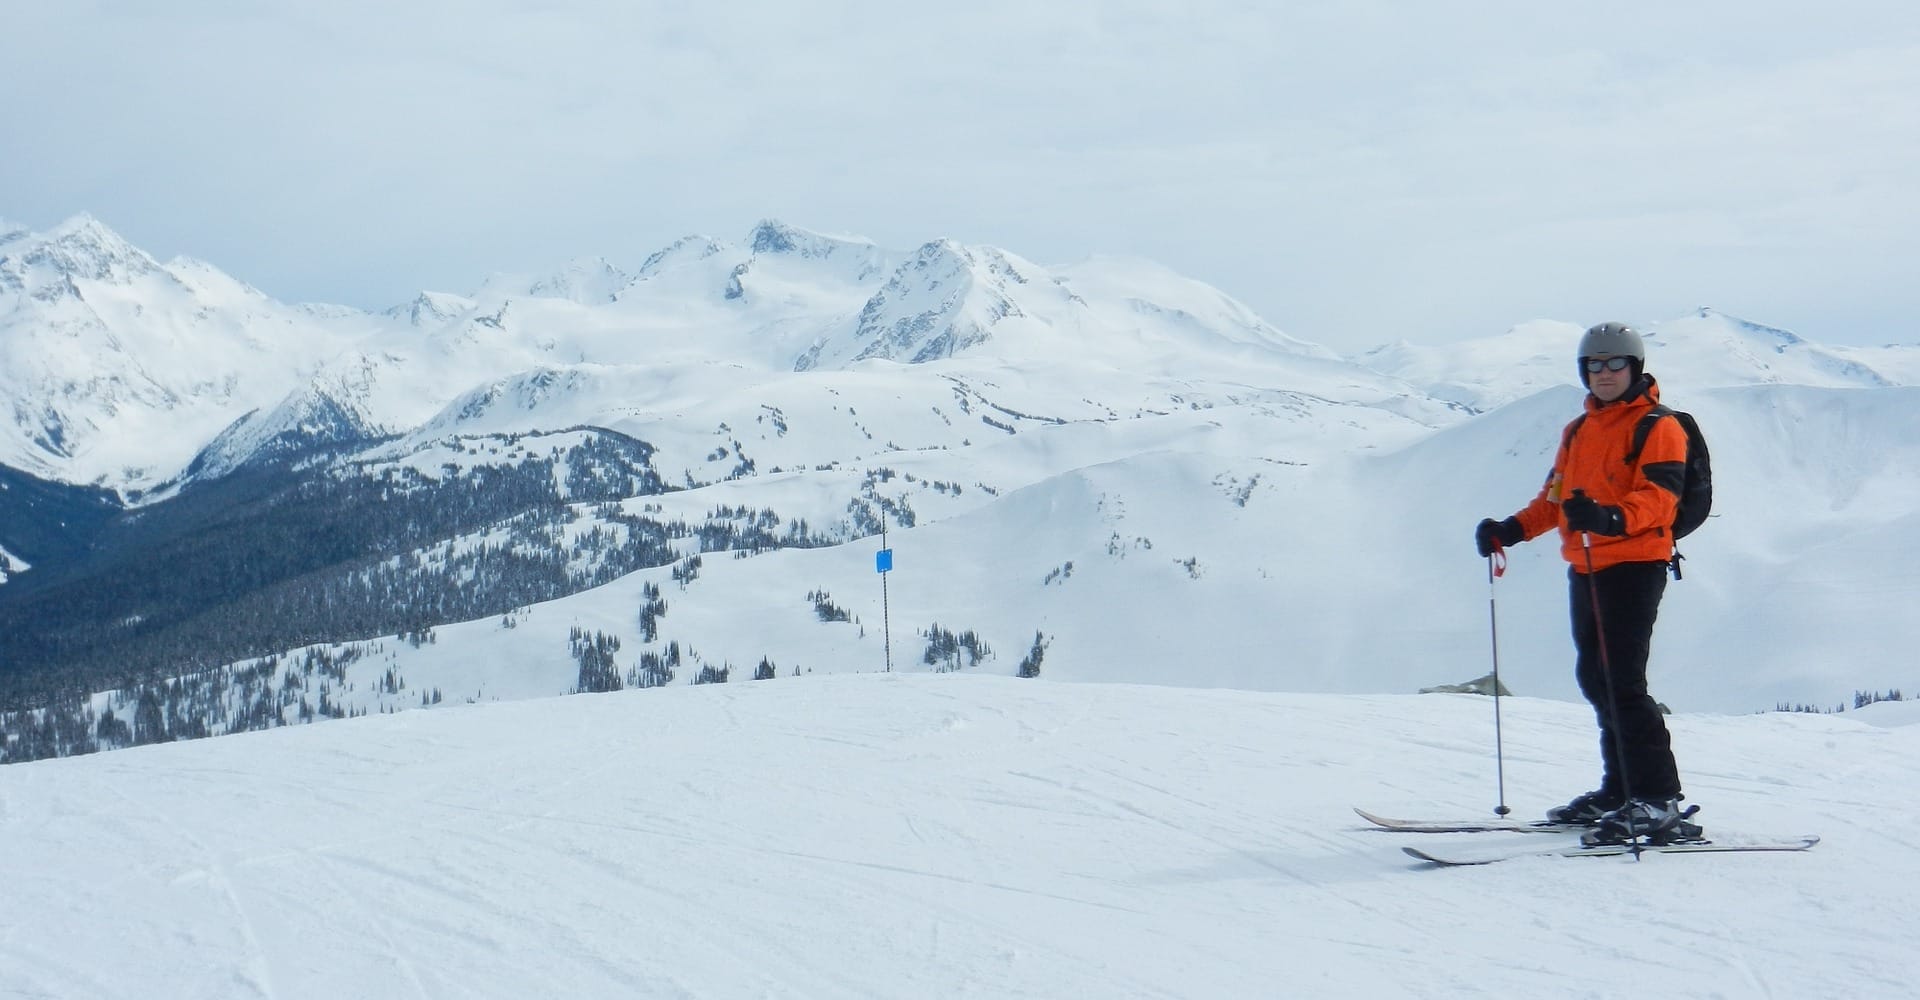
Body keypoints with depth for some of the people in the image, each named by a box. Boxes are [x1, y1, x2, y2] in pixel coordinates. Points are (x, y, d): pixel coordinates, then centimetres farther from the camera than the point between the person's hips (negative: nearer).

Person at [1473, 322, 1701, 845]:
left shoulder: (1657, 427, -4)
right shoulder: (1577, 431, 21)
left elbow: (1658, 495, -18)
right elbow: (1554, 497, 24)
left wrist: (1612, 519, -36)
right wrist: (1510, 530, 9)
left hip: (1634, 564, -8)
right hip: (1585, 568, 9)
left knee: (1621, 682, -15)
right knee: (1595, 680, 11)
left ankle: (1658, 800, -13)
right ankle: (1620, 788, 22)